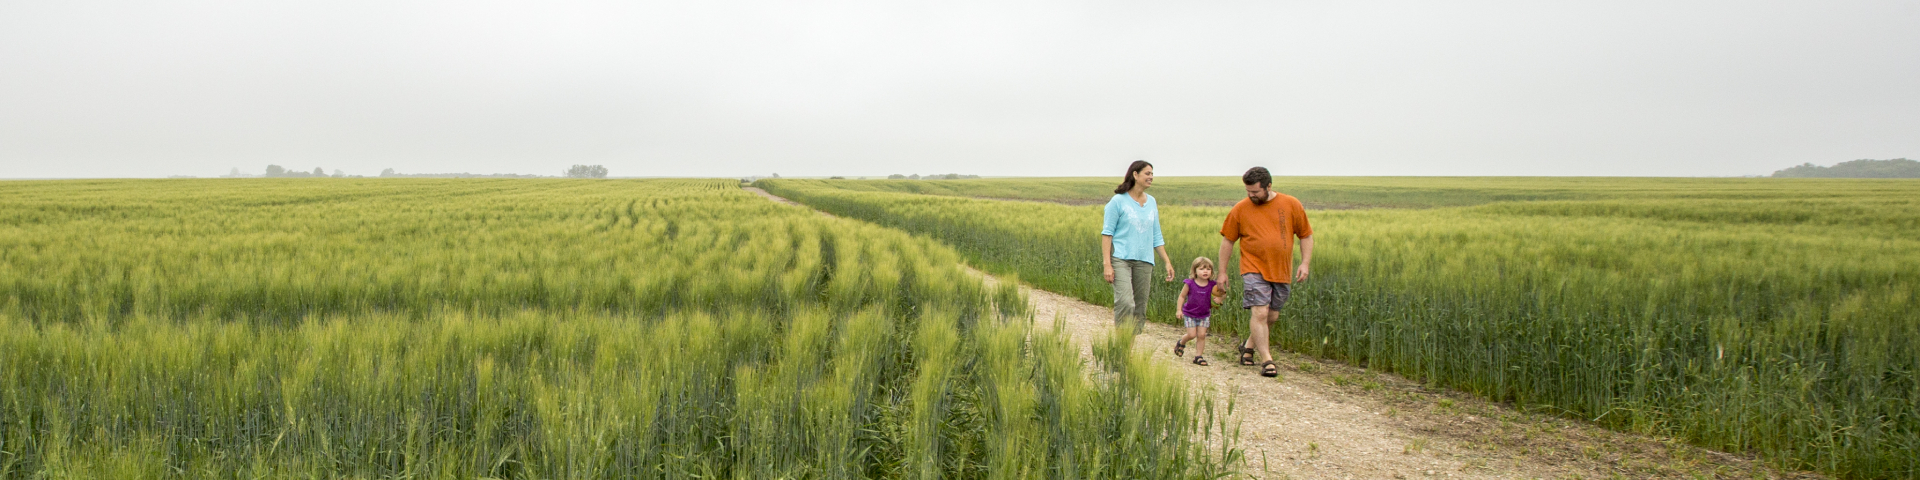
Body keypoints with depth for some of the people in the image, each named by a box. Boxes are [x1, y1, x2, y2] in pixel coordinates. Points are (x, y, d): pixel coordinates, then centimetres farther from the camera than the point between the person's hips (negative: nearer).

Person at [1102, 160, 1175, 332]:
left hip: (1144, 261, 6)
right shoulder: (1118, 201, -3)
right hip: (1121, 259, -5)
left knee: (1140, 309, 5)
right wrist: (1107, 264, -13)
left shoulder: (1151, 202, 14)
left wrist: (1167, 261, 14)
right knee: (1125, 303, -21)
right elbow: (1107, 233, -5)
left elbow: (1156, 236, 19)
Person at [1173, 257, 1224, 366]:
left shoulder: (1213, 285, -9)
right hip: (1190, 314, -2)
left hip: (1204, 315, 2)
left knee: (1201, 335, -2)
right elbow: (1182, 296, -5)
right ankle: (1181, 343, 26)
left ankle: (1198, 356, 11)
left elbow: (1217, 296, 7)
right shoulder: (1190, 284, -15)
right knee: (1192, 334, -6)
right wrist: (1179, 310, -10)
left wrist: (1217, 301, -16)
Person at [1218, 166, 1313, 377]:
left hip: (1282, 271, 3)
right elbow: (1227, 241, 5)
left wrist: (1305, 263, -3)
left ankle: (1249, 346, 32)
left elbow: (1306, 235, 8)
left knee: (1272, 316, 10)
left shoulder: (1291, 205, 0)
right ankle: (1267, 360, -10)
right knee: (1259, 313, -15)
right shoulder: (1240, 209, -2)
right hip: (1254, 269, -3)